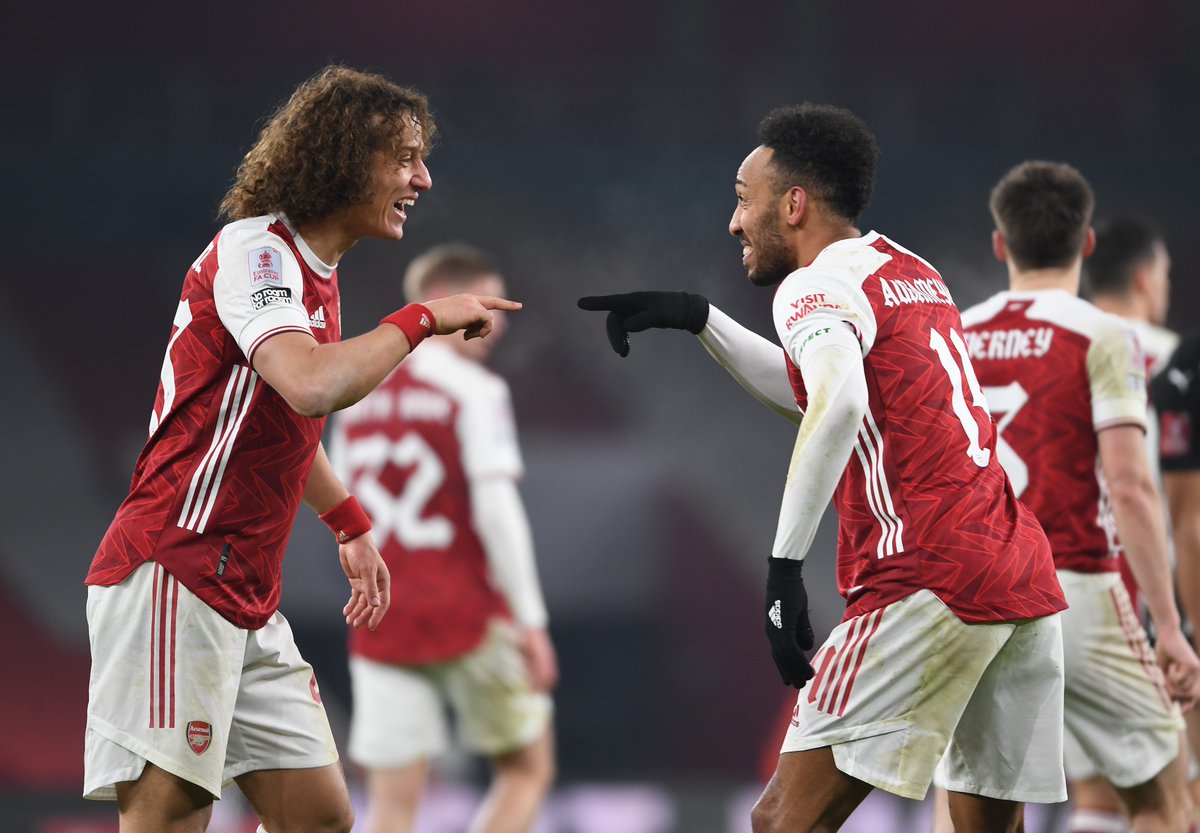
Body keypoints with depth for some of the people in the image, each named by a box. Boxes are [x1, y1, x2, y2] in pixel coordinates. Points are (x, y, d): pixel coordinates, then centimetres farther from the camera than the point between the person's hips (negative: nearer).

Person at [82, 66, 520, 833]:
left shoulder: (316, 274, 17)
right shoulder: (254, 248, -12)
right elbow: (311, 386, -30)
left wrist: (352, 526, 37)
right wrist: (422, 319, -18)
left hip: (248, 598, 10)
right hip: (174, 577, -10)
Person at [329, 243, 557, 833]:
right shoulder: (474, 390, -8)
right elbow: (495, 509, -15)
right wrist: (530, 620, -14)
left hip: (381, 626, 5)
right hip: (468, 617, -5)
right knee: (527, 769, 11)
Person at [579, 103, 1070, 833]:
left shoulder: (818, 281, -3)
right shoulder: (916, 274, 22)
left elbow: (841, 403, -25)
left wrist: (785, 561, -25)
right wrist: (698, 319, 33)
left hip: (929, 584, -8)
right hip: (1026, 580, 8)